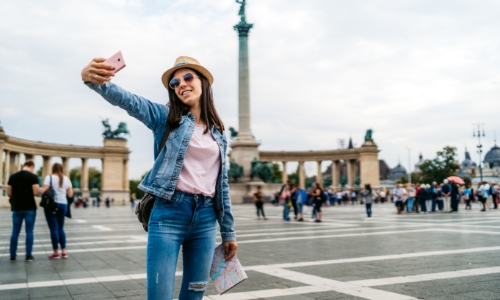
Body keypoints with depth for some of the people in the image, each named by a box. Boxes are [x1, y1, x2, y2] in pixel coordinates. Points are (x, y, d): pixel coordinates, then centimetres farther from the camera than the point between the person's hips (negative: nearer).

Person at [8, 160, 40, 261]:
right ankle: (29, 255, 2)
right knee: (29, 232, 1)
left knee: (15, 232, 10)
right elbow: (36, 192, -15)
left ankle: (12, 255, 14)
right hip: (30, 208, -4)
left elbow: (9, 193, 8)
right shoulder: (33, 177, -8)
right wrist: (38, 189, 7)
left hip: (16, 208, 4)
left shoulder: (12, 176, 6)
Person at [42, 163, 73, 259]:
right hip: (63, 204, 4)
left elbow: (44, 191, -12)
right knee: (61, 228, 15)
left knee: (54, 228, 0)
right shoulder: (66, 179, 8)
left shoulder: (49, 177, -4)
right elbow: (70, 194, 6)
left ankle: (56, 252, 3)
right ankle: (64, 251, 13)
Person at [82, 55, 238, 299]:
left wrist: (228, 232, 16)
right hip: (169, 214, -4)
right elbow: (128, 100, -16)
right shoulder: (166, 117, 3)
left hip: (206, 218, 4)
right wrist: (96, 81, -37)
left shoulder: (218, 133, 14)